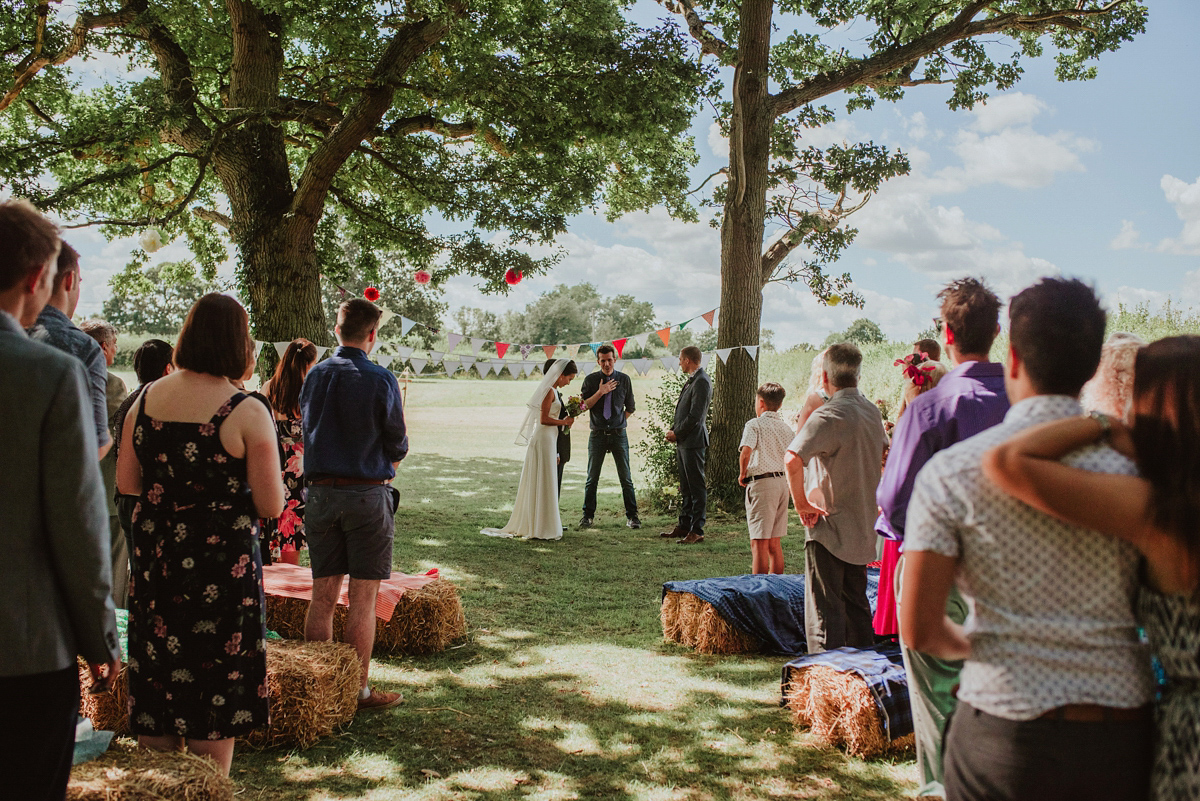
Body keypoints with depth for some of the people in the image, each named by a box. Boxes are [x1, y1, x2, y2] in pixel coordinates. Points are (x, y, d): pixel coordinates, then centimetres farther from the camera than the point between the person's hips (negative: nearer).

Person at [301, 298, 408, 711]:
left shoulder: (314, 376, 5)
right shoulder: (380, 380, -9)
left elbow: (309, 430, 12)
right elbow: (398, 446, -3)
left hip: (320, 492, 5)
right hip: (368, 494, -5)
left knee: (322, 595, 10)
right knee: (362, 599, 1)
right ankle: (358, 689, 7)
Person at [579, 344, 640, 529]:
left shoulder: (624, 379, 5)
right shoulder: (591, 380, 2)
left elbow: (630, 407, 15)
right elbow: (583, 406, -4)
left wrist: (619, 422, 7)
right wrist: (600, 392, -14)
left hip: (619, 435, 0)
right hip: (597, 435, 0)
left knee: (626, 478, 1)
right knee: (592, 479, 5)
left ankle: (632, 516, 8)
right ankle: (588, 515, 14)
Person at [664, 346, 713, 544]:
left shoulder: (702, 382, -15)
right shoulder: (691, 380, 16)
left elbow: (695, 416, -20)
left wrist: (676, 433, -10)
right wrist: (674, 430, 8)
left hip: (693, 441, -10)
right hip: (683, 441, 10)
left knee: (697, 487, -5)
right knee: (685, 487, 16)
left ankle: (697, 531, -2)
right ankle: (684, 526, 24)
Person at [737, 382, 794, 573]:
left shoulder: (754, 424, -7)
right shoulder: (786, 427, 12)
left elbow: (746, 451, -23)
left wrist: (742, 473, -8)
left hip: (760, 483, -7)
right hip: (783, 483, 7)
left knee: (759, 543, -6)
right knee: (775, 544, 15)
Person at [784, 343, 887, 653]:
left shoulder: (828, 415, -19)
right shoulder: (872, 411, 6)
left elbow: (792, 460, -33)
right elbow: (884, 455, 25)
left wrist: (801, 504, -20)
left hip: (830, 527, -8)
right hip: (863, 527, 8)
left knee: (825, 608, -1)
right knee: (856, 602, 20)